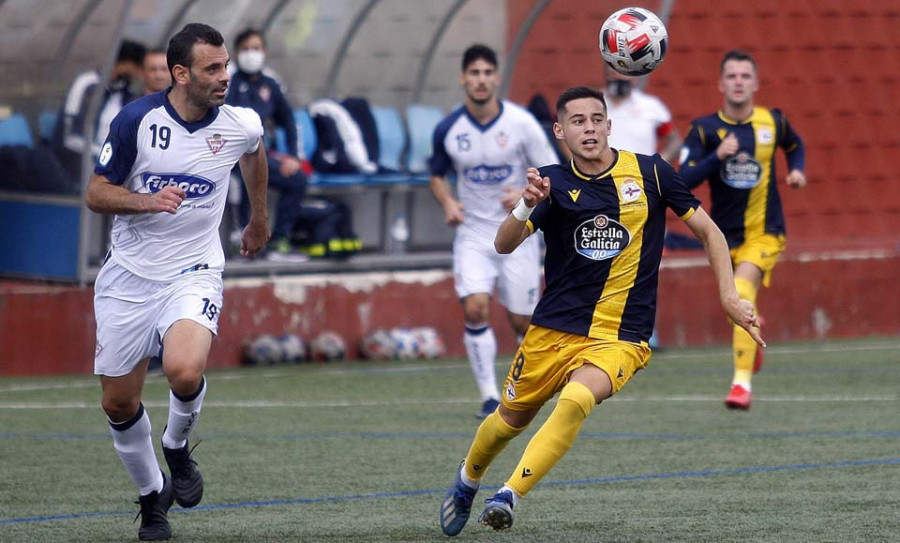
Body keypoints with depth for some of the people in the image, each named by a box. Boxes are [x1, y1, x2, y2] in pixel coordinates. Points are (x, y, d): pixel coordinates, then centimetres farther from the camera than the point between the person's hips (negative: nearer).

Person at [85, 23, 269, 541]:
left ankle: (178, 448, 4)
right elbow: (96, 192, -6)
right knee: (119, 403, 4)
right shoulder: (138, 119, -13)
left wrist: (260, 218, 33)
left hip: (194, 274, -1)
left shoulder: (241, 125, -6)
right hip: (130, 276, 1)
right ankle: (152, 495, 30)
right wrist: (148, 201, -24)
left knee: (185, 371, -29)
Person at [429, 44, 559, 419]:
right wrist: (447, 202, -7)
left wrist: (526, 194, -23)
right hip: (473, 233, 1)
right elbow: (437, 175, 14)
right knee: (475, 308, -19)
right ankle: (489, 396, -11)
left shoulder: (521, 123, -10)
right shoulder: (449, 129, -4)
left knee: (522, 321, 4)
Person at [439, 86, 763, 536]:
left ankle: (509, 497, -26)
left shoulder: (650, 173, -3)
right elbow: (504, 245, -14)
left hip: (620, 337, -2)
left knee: (575, 401, -31)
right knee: (510, 420, 14)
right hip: (553, 329, 2)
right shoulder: (553, 183, -2)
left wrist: (729, 297, -1)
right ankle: (467, 480, 45)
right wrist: (526, 206, -33)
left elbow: (708, 231, 6)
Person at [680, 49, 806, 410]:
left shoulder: (772, 122, -2)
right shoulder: (704, 129, -8)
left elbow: (795, 146, 22)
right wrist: (717, 156, -31)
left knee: (741, 292, -26)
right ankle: (752, 341, 53)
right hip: (726, 236, 2)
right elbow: (684, 181, -17)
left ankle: (742, 382, -27)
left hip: (765, 232, -2)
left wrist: (797, 170, 2)